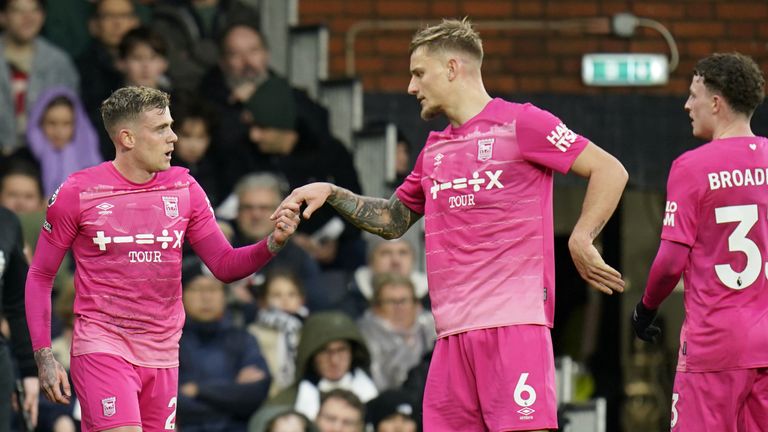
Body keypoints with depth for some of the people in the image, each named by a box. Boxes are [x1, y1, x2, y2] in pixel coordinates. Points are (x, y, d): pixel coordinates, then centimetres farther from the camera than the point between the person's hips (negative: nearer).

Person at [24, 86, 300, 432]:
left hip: (162, 355, 5)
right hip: (102, 348, -5)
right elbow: (40, 275, 2)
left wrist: (273, 244, -11)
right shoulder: (79, 192, -5)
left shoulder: (183, 187, 6)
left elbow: (225, 265, 9)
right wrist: (44, 356, -5)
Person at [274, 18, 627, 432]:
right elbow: (393, 220, 32)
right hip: (453, 332, 7)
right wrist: (332, 194, 20)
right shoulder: (434, 149, 21)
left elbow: (610, 171, -3)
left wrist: (580, 240, -11)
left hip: (515, 322, -7)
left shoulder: (521, 123, -1)